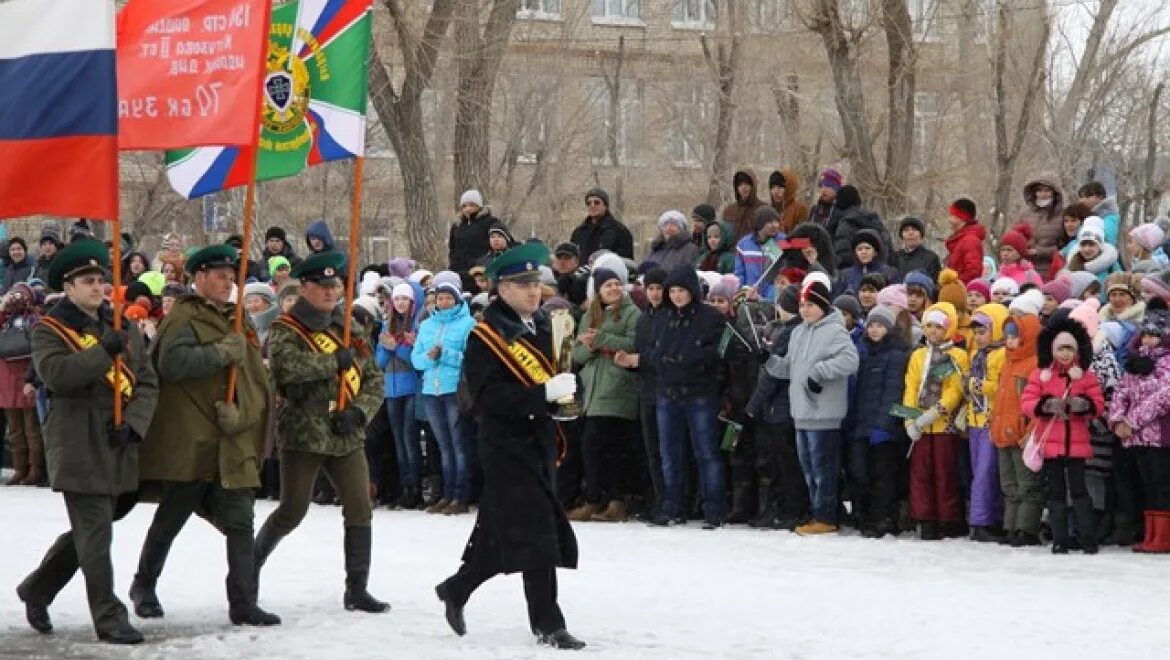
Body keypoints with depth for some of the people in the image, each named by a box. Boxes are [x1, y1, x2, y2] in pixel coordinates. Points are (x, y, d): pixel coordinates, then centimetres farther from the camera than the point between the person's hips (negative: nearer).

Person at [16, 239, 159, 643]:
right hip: (78, 448, -6)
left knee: (89, 531, 16)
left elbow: (147, 383, 8)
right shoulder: (50, 330, -2)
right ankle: (108, 617, -4)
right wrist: (104, 350, -26)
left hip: (119, 449, 6)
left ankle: (37, 590, 33)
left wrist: (132, 422, -8)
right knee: (95, 534, -9)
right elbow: (54, 373, -21)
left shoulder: (124, 329, 13)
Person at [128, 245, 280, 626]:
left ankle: (243, 604, -1)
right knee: (170, 519, 6)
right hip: (188, 441, -7)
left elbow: (253, 376, 18)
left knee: (239, 522, -1)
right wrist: (222, 352, -24)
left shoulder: (234, 320, 18)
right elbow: (173, 363, -26)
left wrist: (242, 413, -1)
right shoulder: (184, 318, -8)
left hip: (232, 440, 7)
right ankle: (144, 586, 26)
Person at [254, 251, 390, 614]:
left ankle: (357, 589, 7)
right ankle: (250, 564, 22)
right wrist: (335, 361, -19)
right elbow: (286, 365, -26)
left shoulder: (351, 330, 12)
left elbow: (374, 379, 10)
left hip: (347, 436, 5)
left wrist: (359, 410, -9)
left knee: (359, 510, -1)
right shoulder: (285, 330, -5)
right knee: (292, 512, -1)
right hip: (302, 434, -5)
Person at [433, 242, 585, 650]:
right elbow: (487, 396, -22)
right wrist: (544, 393, -30)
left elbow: (557, 374, 23)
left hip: (538, 441, 7)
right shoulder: (485, 337, -13)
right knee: (537, 536, -9)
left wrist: (568, 389, -1)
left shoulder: (544, 326, 10)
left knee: (499, 532, 14)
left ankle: (456, 589, 32)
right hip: (506, 446, -7)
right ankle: (547, 624, -3)